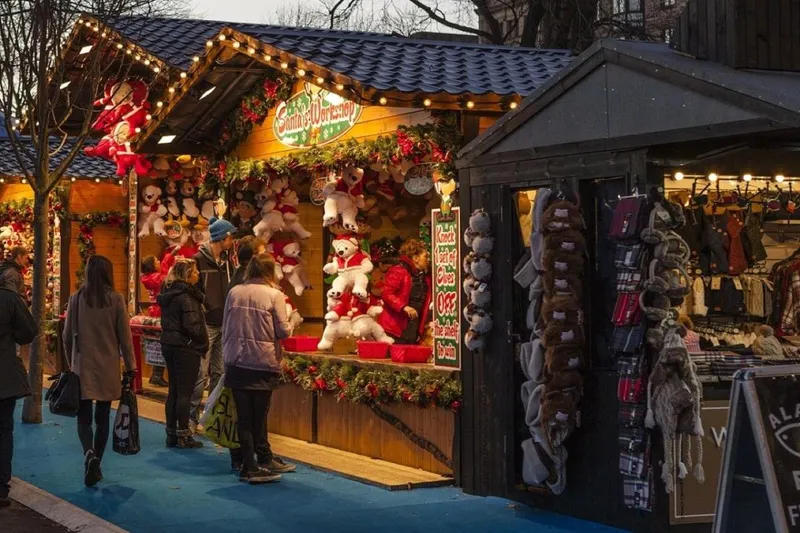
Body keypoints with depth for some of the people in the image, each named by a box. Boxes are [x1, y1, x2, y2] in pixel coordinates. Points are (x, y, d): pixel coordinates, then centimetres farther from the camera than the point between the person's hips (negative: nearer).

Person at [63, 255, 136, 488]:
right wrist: (130, 365, 5)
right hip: (108, 367, 0)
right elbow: (124, 335, -4)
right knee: (102, 417, 11)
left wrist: (71, 361, 17)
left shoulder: (76, 299, -3)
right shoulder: (116, 299, -7)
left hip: (83, 366, 0)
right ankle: (96, 465, 16)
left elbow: (68, 335, 3)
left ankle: (89, 454, -20)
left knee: (84, 416, 6)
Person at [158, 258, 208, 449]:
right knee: (184, 392, -2)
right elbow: (193, 326, -21)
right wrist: (203, 343, -6)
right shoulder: (186, 296, -17)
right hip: (186, 347, -8)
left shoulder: (168, 293, 10)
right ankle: (183, 435, 2)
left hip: (169, 345, 8)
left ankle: (171, 434, 17)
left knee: (174, 390, 12)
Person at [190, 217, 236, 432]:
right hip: (206, 325, -7)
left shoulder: (227, 262, 14)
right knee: (200, 374, -6)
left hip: (224, 325, 7)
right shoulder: (199, 260, -8)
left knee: (219, 373, 10)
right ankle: (192, 417, 1)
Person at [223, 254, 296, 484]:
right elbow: (283, 330, -8)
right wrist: (290, 326, 14)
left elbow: (225, 328, 9)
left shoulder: (234, 292, 4)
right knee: (259, 415, 6)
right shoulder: (275, 295, -7)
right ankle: (253, 465, 12)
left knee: (244, 416, 5)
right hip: (264, 362, -3)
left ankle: (250, 464, 10)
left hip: (236, 362, 3)